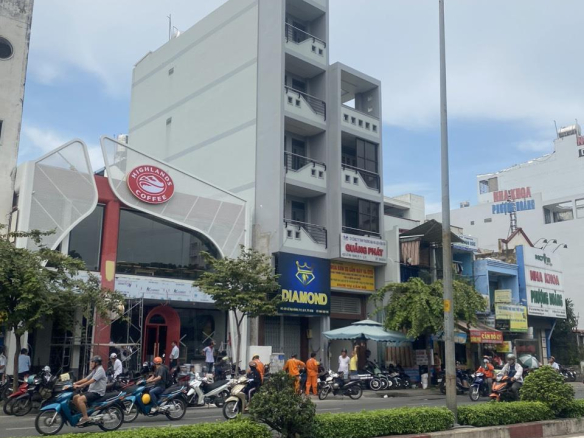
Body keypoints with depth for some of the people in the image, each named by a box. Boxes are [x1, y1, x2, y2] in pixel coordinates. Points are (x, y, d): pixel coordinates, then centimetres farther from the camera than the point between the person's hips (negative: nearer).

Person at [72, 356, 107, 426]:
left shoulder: (100, 370, -12)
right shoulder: (94, 370, 20)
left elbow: (91, 381, -24)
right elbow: (86, 379, 17)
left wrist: (80, 386, -27)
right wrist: (75, 383, 5)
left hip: (97, 392, -10)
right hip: (91, 391, 10)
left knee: (80, 399, -26)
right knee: (75, 397, 2)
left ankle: (85, 417, -22)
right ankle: (81, 414, 10)